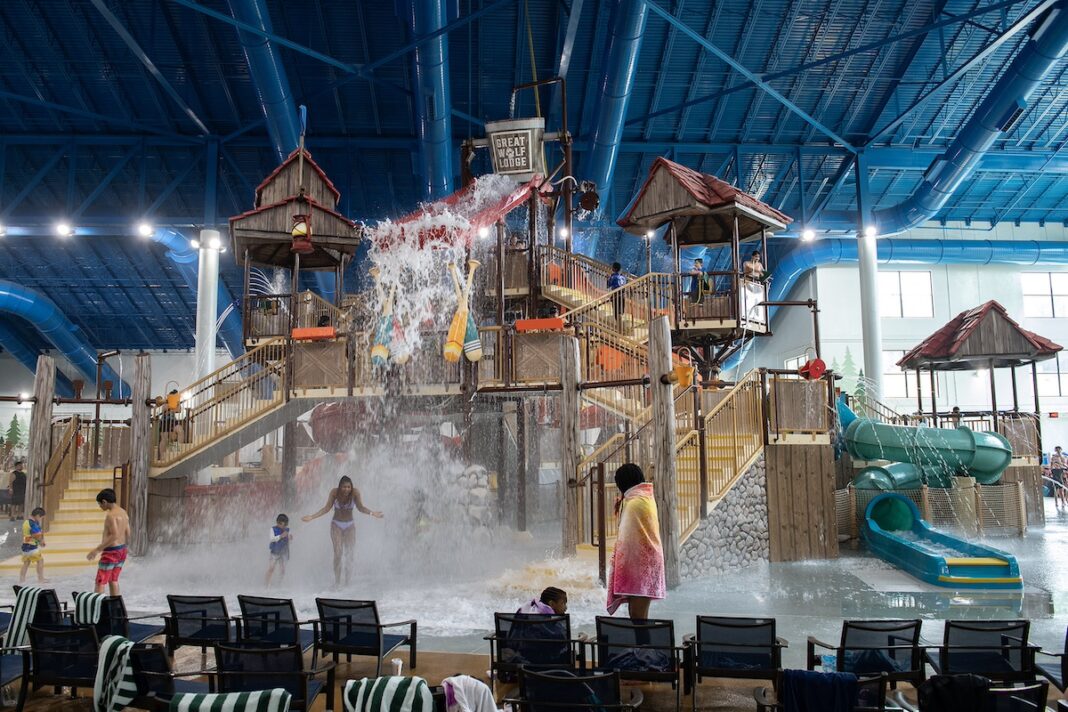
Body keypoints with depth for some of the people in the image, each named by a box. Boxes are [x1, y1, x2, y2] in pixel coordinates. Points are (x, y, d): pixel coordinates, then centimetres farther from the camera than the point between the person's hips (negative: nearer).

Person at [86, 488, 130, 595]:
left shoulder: (111, 515, -18)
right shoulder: (123, 512, 8)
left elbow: (115, 535, -27)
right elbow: (128, 535, 12)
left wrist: (97, 549, -25)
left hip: (111, 552, -9)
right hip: (122, 550, 9)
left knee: (100, 583, -3)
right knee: (113, 580, 19)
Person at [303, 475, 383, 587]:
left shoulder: (355, 492, -17)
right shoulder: (334, 492, -18)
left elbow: (360, 507, -15)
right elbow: (327, 508, -14)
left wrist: (372, 513, -30)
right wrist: (312, 517, -21)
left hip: (350, 525, 1)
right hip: (336, 525, -1)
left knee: (349, 554, -1)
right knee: (338, 553, -12)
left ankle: (348, 581, 5)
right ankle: (337, 582, -7)